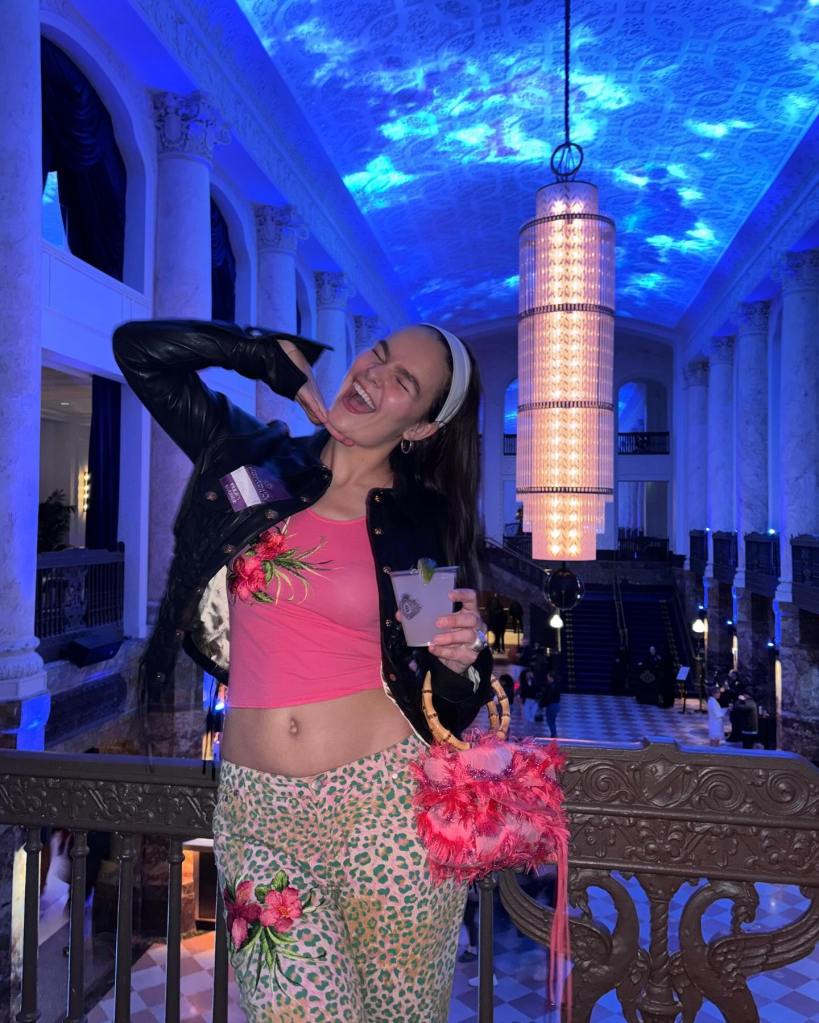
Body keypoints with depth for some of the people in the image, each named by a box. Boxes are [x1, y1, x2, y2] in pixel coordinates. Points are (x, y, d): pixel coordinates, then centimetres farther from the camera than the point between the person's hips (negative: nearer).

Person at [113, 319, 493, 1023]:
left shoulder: (426, 524, 0)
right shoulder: (257, 461, 4)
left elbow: (458, 709, 5)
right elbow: (140, 347, 4)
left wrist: (459, 659, -18)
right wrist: (282, 358, 3)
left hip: (386, 806, -1)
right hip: (256, 812, 2)